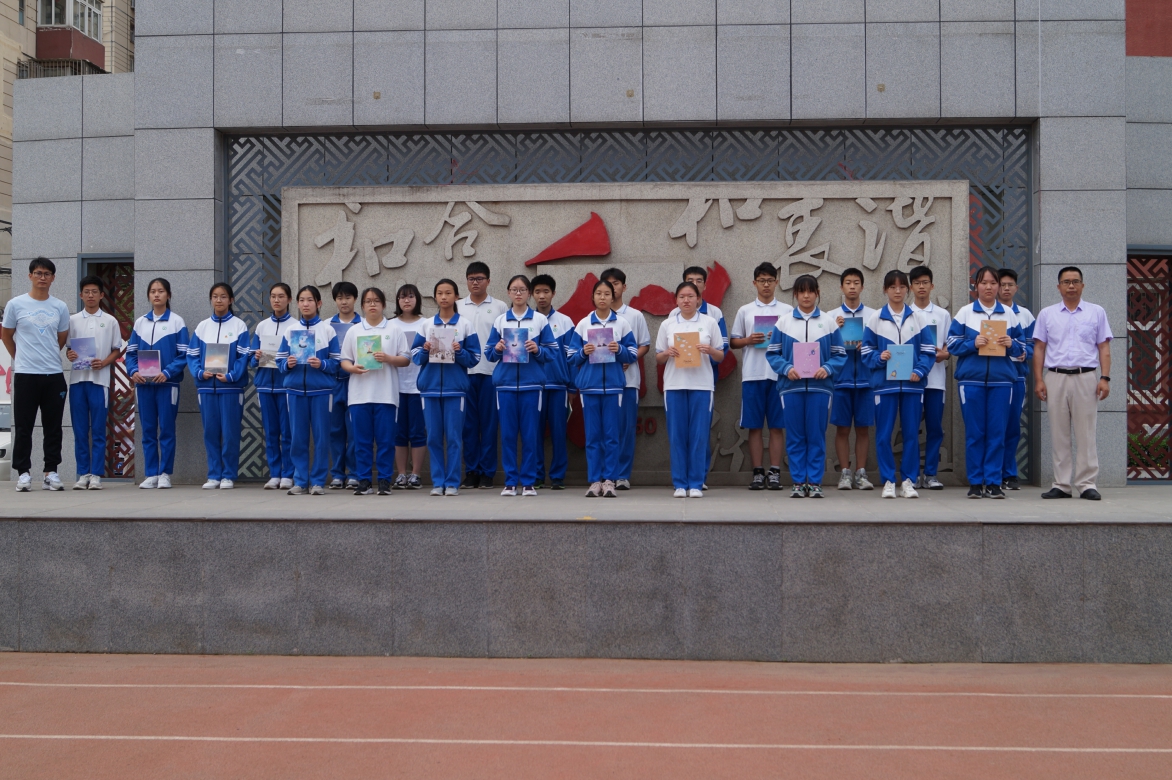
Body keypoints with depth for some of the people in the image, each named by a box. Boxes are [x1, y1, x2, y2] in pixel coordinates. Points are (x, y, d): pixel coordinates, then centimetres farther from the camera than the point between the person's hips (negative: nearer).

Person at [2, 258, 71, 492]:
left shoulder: (60, 307, 7)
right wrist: (21, 358, 13)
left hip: (54, 375, 2)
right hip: (25, 375, -2)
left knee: (53, 427, 5)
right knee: (23, 426, 1)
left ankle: (51, 472, 12)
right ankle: (23, 473, 6)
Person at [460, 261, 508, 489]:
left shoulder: (500, 307, 6)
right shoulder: (458, 308, 11)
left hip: (491, 371, -2)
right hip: (465, 371, 2)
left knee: (489, 422, 1)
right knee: (469, 422, 4)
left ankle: (487, 472, 7)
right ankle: (471, 471, 11)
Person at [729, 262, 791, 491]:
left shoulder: (787, 310, 9)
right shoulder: (744, 311, 11)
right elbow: (733, 341, 12)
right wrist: (748, 340, -8)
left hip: (779, 374, 0)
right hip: (752, 375, 1)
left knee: (777, 425, 1)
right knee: (754, 426, 1)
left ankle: (775, 472, 5)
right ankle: (758, 472, 6)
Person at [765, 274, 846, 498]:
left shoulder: (829, 321, 6)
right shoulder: (783, 322, 7)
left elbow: (840, 354, 5)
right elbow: (772, 353, 5)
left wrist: (827, 369, -13)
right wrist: (786, 368, -12)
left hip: (820, 386, 0)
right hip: (791, 386, 1)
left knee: (817, 435, 1)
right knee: (795, 437, 3)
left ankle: (815, 482, 8)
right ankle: (798, 482, 10)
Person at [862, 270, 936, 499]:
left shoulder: (917, 318, 8)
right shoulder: (875, 319, 5)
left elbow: (928, 351, 6)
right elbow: (866, 351, 5)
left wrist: (919, 371, -9)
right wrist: (879, 358, -14)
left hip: (912, 383, 1)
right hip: (884, 383, -1)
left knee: (911, 433, 2)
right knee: (884, 434, -1)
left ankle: (909, 480, 11)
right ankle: (888, 481, 8)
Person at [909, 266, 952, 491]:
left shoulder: (943, 315, 13)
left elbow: (951, 345, 11)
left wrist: (945, 354, -10)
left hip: (935, 377, 2)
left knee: (935, 428, 1)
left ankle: (931, 474, 8)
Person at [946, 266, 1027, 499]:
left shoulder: (1009, 314, 12)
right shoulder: (964, 313, 7)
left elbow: (1022, 349, 13)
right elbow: (952, 343, 3)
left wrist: (1011, 344, -8)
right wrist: (973, 343, -13)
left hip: (1001, 380, 1)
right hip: (971, 379, -1)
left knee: (997, 432, 0)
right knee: (974, 432, 0)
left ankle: (993, 482, 6)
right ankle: (975, 482, 6)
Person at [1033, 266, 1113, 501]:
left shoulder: (1096, 312, 9)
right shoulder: (1047, 314, 11)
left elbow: (1104, 348, 6)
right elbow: (1039, 349, 9)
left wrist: (1105, 378, -4)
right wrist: (1039, 380, 0)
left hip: (1085, 378, -1)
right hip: (1055, 378, 1)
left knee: (1086, 434, -2)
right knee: (1059, 435, 3)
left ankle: (1087, 484, 3)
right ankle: (1062, 484, 8)